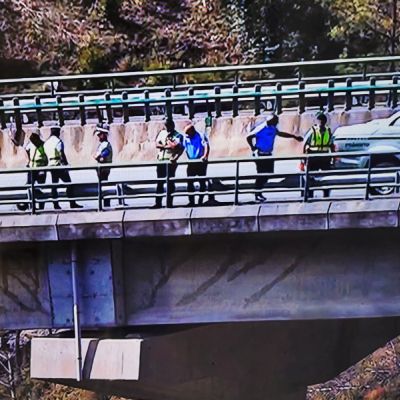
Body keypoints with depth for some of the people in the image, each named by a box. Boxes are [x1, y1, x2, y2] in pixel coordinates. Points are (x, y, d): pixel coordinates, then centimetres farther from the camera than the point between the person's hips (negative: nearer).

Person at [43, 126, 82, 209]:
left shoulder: (46, 142, 12)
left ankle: (56, 205, 6)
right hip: (59, 165, -7)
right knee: (69, 184, -2)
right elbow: (62, 154, -17)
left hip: (51, 165, 7)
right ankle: (72, 203, -5)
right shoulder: (58, 141, -11)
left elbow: (46, 155, 15)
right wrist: (66, 164, -15)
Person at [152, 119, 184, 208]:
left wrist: (176, 157, -26)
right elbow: (156, 144, 4)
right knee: (160, 182, 7)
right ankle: (158, 203, 12)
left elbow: (181, 148, -12)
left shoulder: (177, 135, -1)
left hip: (170, 162, -5)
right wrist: (166, 146, -10)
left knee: (170, 182, -2)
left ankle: (169, 203, 2)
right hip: (161, 161, 5)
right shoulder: (162, 133, 13)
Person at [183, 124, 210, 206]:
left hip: (201, 162, -5)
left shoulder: (201, 136, -9)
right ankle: (191, 202, 6)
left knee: (202, 182, 0)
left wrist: (205, 156, -39)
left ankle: (200, 201, 7)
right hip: (191, 163, 5)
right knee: (190, 183, 0)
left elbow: (206, 146, -21)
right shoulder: (186, 138, 6)